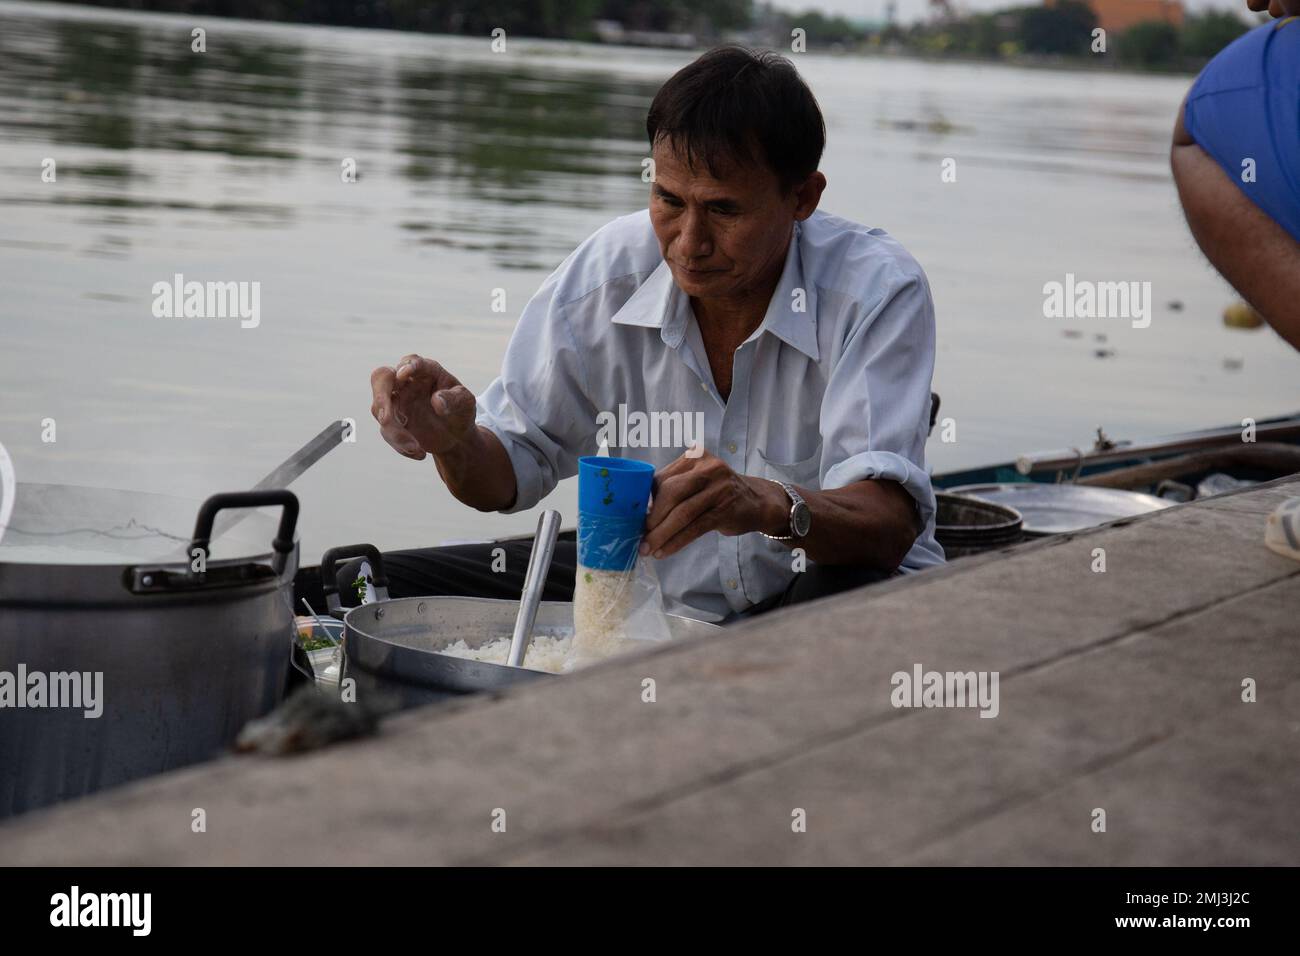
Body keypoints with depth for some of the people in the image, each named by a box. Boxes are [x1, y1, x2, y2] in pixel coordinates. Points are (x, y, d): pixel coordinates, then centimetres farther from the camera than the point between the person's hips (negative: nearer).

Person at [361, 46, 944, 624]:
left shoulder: (878, 290, -20)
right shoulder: (607, 271, -9)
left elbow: (890, 524, -31)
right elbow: (513, 467, 0)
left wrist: (771, 505, -52)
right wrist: (455, 441, -25)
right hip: (645, 588, 3)